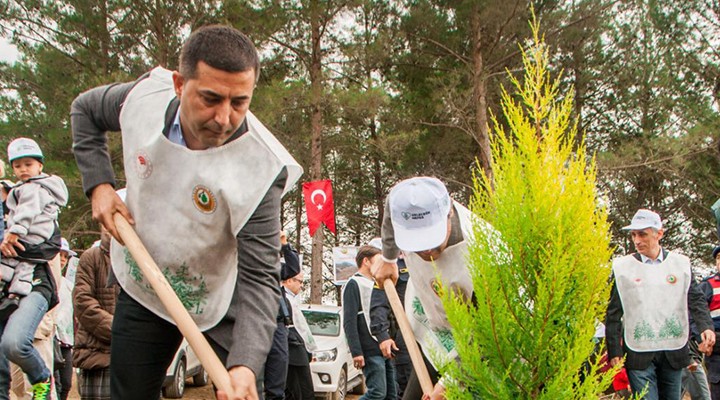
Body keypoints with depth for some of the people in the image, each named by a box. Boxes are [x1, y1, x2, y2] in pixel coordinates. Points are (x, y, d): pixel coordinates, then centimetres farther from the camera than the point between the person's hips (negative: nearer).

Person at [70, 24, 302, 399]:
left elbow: (259, 277, -32)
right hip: (141, 288, 3)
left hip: (222, 302, -3)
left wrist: (245, 364, -47)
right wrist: (98, 184, -9)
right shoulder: (144, 97, -19)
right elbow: (85, 109, 5)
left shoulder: (261, 168, -31)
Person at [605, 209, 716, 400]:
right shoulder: (622, 267, 1)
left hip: (674, 353, 2)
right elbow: (613, 313, 1)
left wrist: (706, 326, -15)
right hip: (639, 353, -2)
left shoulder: (681, 263, 7)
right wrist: (614, 352, -3)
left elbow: (696, 300, 4)